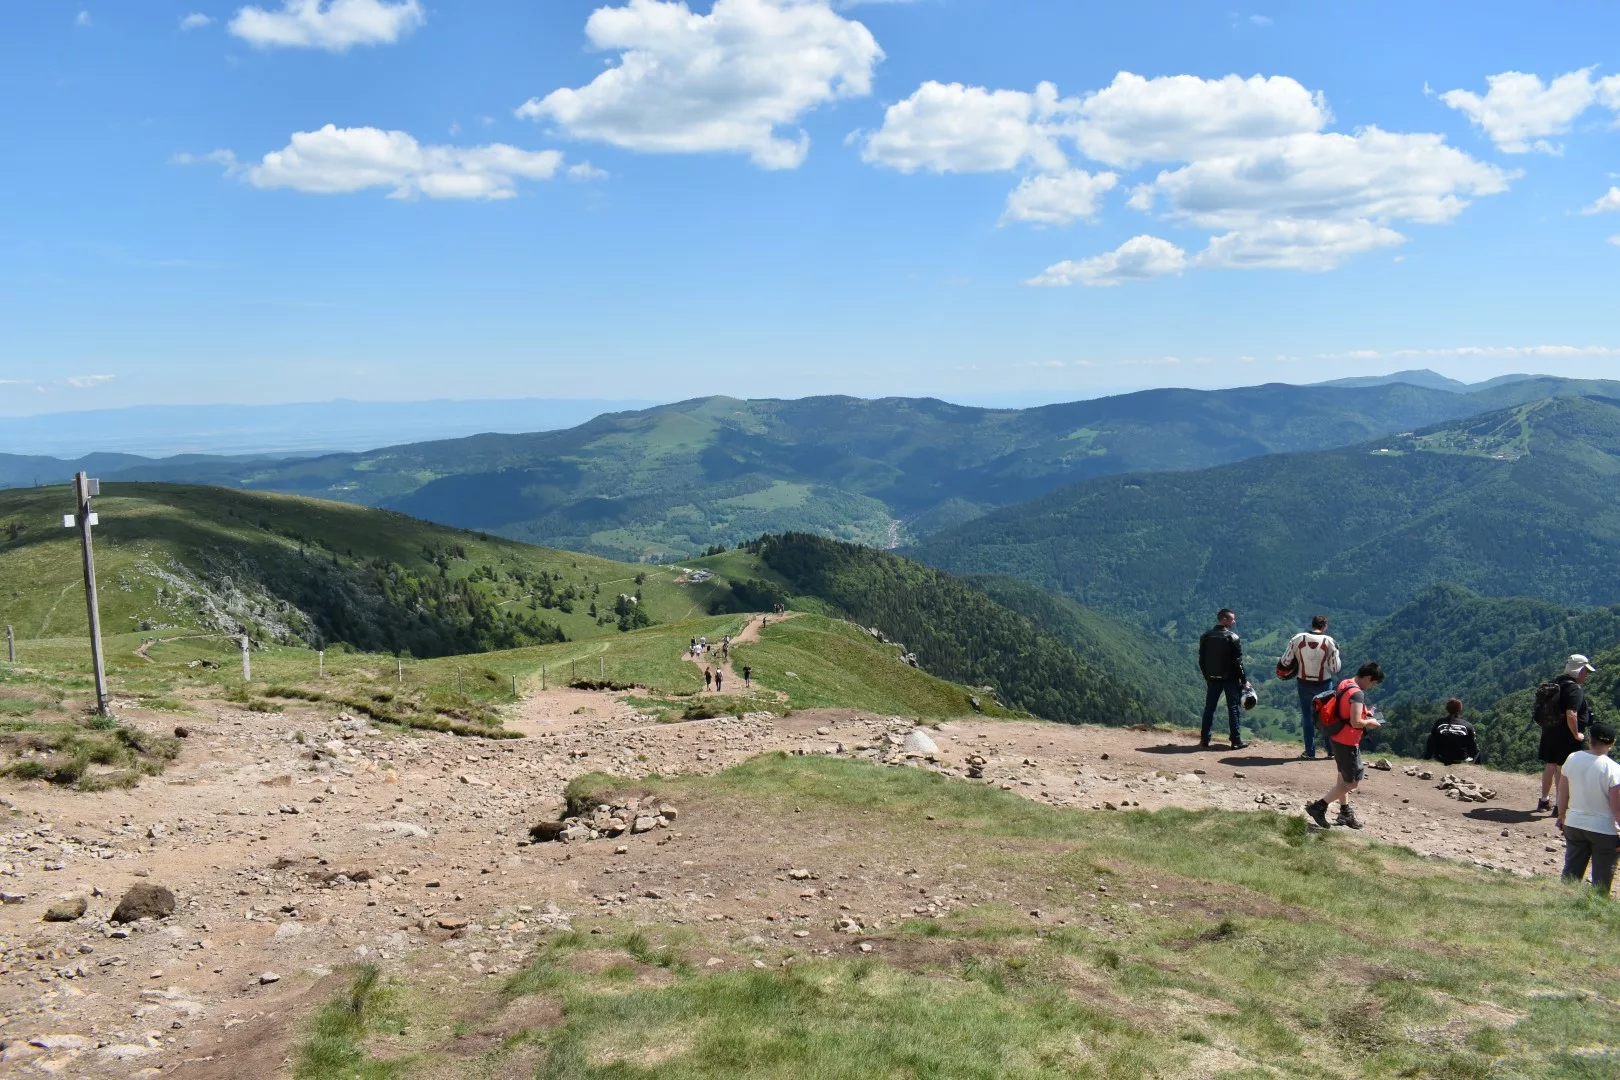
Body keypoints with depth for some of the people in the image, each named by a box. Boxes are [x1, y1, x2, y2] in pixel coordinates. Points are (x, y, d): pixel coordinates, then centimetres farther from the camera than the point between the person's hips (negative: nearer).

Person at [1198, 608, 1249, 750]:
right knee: (1233, 708, 4)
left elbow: (1201, 660, 7)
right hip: (1230, 678, -4)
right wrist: (1244, 679, -4)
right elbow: (1238, 661, -12)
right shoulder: (1232, 637, -13)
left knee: (1209, 708, 10)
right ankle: (1236, 741, 5)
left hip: (1212, 679, 4)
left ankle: (1205, 740, 9)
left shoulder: (1206, 636, 2)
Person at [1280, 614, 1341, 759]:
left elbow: (1285, 662, -9)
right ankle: (1331, 750, 22)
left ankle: (1310, 752, 15)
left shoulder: (1297, 639, -11)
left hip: (1304, 684, 1)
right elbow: (1335, 668, -9)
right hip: (1324, 684, -1)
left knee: (1308, 718, 13)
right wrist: (1335, 652, 7)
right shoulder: (1329, 642, -13)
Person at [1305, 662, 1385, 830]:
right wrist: (1370, 722, -11)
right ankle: (1319, 807, -1)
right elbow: (1356, 722, -30)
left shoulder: (1345, 684, 4)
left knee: (1344, 777, 22)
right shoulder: (1357, 693, -25)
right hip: (1347, 742, -10)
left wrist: (1364, 713, 11)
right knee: (1353, 782, 0)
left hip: (1336, 737, 10)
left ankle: (1345, 812, 34)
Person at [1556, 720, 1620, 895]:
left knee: (1571, 872, 15)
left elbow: (1562, 793, 4)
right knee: (1602, 880, 10)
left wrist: (1561, 816, 18)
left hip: (1574, 826, 4)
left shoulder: (1573, 759, -6)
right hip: (1603, 829, -4)